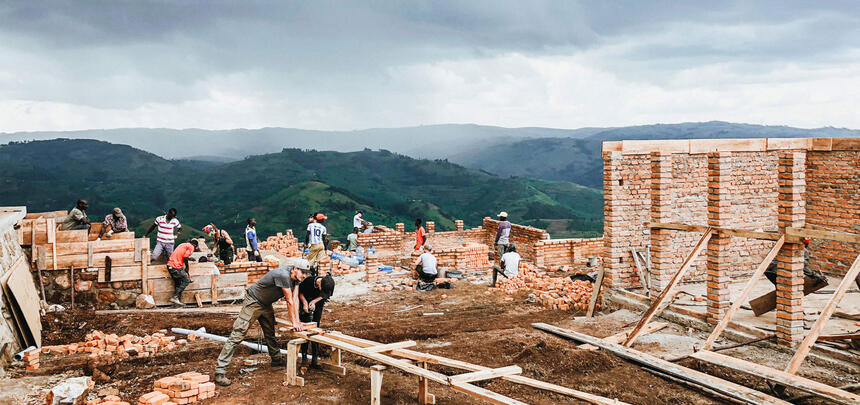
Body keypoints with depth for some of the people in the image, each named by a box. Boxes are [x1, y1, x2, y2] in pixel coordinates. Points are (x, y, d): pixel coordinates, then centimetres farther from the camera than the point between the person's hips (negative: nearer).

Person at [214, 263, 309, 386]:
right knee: (237, 335, -12)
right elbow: (289, 301, -24)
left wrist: (298, 321, -9)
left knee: (270, 334, 22)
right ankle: (220, 371, -14)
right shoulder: (283, 275, -30)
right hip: (253, 302, -9)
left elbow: (295, 299, -3)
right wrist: (294, 323, -17)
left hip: (266, 305, 9)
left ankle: (277, 359, 41)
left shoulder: (296, 279, -2)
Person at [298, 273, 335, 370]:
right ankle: (304, 357, 2)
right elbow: (300, 292, -13)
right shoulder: (308, 281, -33)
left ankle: (314, 360, 1)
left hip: (318, 305, 2)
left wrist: (314, 301, -20)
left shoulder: (329, 285, -27)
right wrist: (305, 303, -24)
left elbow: (325, 295, -6)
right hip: (305, 304, -2)